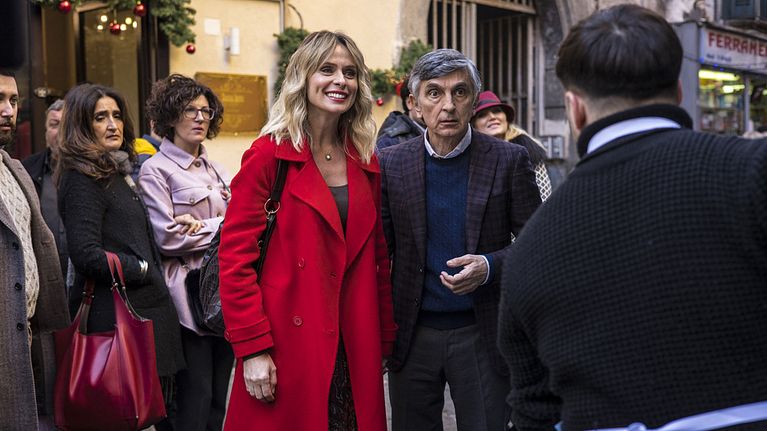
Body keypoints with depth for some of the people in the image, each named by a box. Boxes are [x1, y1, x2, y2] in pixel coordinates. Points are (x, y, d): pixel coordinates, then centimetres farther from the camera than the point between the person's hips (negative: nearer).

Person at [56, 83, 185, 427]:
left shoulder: (116, 173, 18)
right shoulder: (82, 179, -10)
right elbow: (87, 255, -19)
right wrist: (141, 270, -8)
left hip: (147, 307, 9)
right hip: (118, 316, -9)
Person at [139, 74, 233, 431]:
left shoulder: (215, 169, 16)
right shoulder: (156, 170, -2)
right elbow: (168, 238, -11)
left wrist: (200, 225, -10)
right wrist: (222, 226, -6)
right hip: (188, 292, -6)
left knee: (220, 394, 10)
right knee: (195, 396, -2)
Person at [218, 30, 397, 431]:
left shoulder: (367, 162, 10)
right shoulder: (269, 154, -6)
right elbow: (234, 254, -10)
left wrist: (385, 339, 10)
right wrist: (252, 348, -15)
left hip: (354, 350, 5)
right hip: (288, 346, -5)